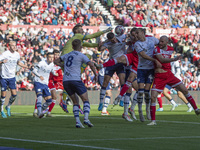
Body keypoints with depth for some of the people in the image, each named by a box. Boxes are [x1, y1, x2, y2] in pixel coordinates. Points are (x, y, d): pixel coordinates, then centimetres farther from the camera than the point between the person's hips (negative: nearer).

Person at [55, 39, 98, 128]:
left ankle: (77, 122, -2)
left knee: (75, 102, 14)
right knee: (86, 100, 1)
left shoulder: (67, 55, 20)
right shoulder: (81, 56, 3)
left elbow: (56, 61, 31)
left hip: (65, 81, 5)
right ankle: (86, 119, -20)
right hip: (75, 80, -5)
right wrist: (95, 75, 5)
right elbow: (91, 65, -9)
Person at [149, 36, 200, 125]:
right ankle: (153, 121, -5)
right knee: (153, 97, -14)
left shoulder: (171, 49, 4)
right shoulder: (157, 49, -12)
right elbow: (161, 60, -31)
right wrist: (174, 59, -42)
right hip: (159, 77, -4)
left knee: (185, 90, 0)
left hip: (169, 74, 4)